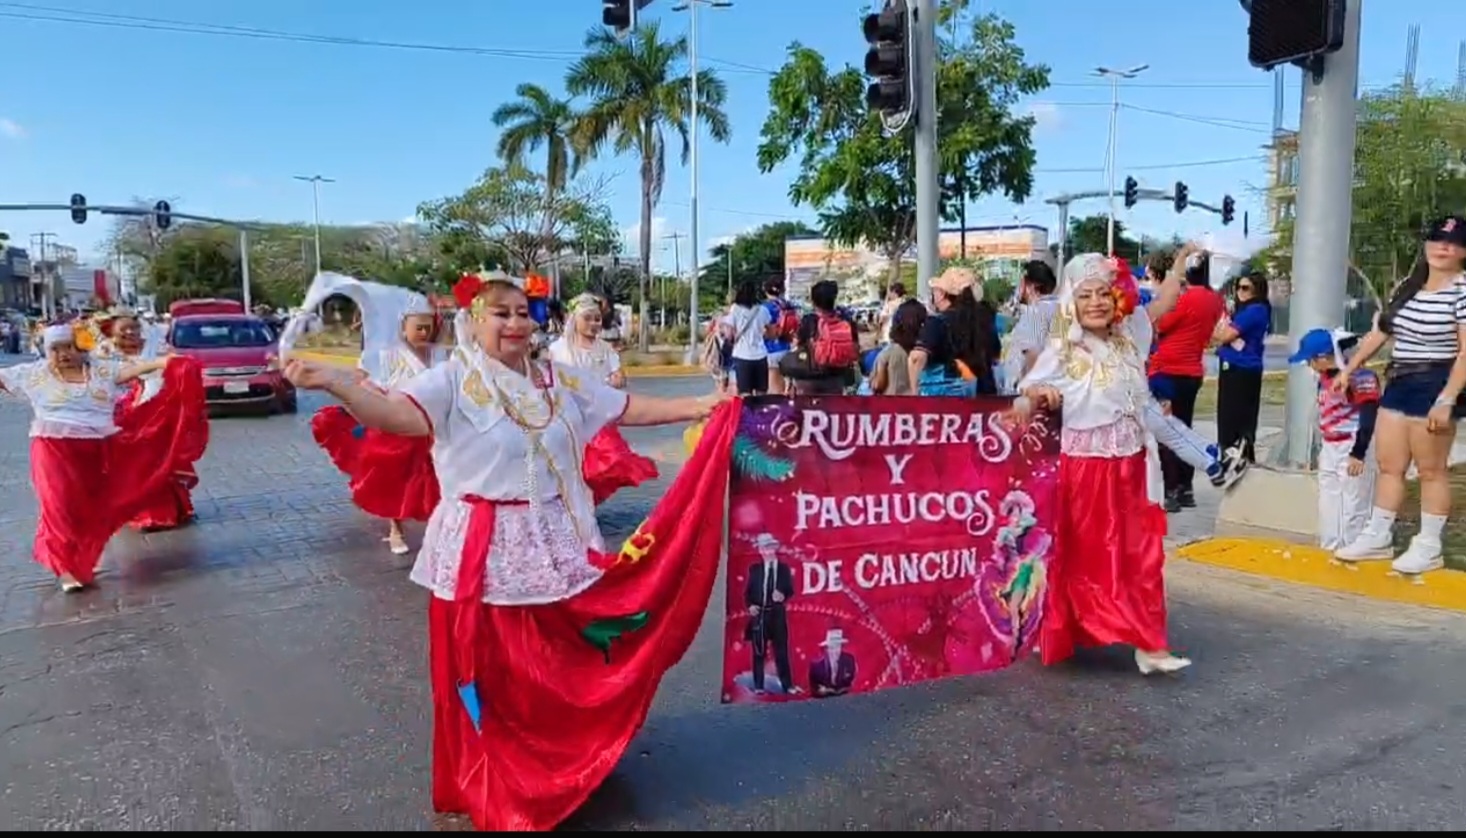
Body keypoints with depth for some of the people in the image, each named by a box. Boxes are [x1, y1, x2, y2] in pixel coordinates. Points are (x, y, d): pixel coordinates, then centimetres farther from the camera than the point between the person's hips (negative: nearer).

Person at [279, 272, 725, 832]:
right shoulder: (452, 380, -8)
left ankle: (561, 774, 38)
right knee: (486, 674, 7)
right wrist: (330, 381, -42)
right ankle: (488, 790, 29)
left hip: (554, 546, 5)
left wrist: (700, 406, 10)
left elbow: (629, 408, 12)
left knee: (559, 666, 15)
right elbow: (399, 414, -25)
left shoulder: (561, 381, 8)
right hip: (482, 554, -4)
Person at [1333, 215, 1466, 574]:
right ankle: (1378, 536, 19)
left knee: (1431, 470, 0)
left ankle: (1429, 548, 10)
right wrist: (1349, 370, 19)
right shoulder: (1409, 286, 13)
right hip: (1398, 383, 8)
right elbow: (1379, 332, 20)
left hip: (1435, 386, -8)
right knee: (1388, 464, 11)